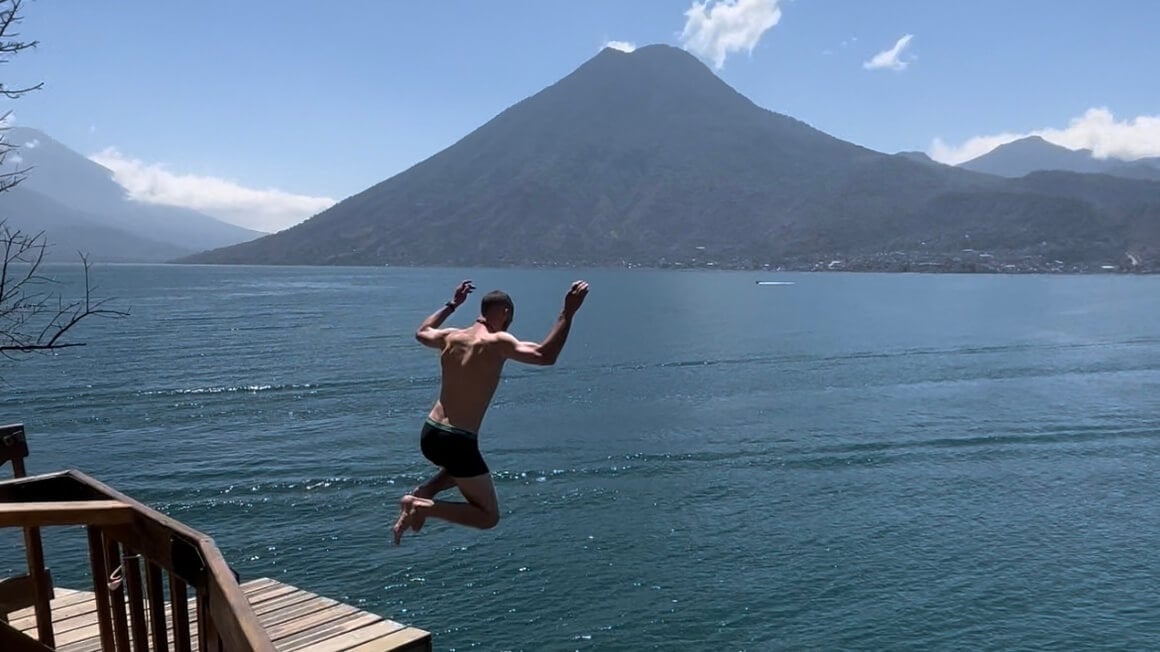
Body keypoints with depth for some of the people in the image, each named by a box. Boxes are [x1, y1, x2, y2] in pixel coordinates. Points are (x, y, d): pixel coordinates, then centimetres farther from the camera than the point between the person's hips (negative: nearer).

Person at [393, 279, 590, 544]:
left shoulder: (451, 337, 7)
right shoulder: (497, 343, -13)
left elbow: (422, 332, 30)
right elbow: (545, 356, -27)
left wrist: (452, 304, 37)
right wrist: (568, 313, -23)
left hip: (429, 434, 8)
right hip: (457, 442, -7)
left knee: (459, 468, 40)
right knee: (488, 517, 8)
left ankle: (421, 493, 16)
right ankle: (425, 507, -10)